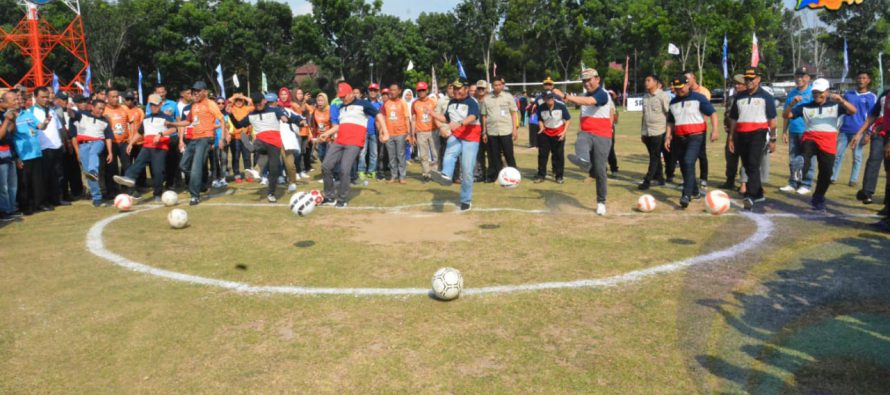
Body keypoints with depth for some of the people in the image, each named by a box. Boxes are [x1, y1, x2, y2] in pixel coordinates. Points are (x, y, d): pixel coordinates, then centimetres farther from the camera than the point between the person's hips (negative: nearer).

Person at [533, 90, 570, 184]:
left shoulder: (561, 106, -17)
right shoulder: (541, 108, -10)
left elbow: (568, 119, -8)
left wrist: (564, 132, -18)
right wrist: (542, 127, -14)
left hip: (558, 134, -2)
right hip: (545, 133, 2)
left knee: (559, 155, 3)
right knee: (542, 154, 4)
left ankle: (559, 176, 13)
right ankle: (541, 175, 14)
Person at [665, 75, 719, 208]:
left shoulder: (698, 98, -3)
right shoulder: (673, 102, 13)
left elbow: (712, 113, -5)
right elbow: (670, 121, 21)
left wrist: (714, 130, -17)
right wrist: (668, 137, 13)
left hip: (695, 136, -6)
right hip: (679, 138, 6)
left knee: (689, 163, -22)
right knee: (683, 167, 10)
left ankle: (686, 195, -25)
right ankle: (695, 191, 29)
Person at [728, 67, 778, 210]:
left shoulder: (766, 97, 3)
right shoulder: (739, 97, 15)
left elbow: (772, 119, 1)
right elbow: (733, 119, 18)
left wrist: (772, 139, -3)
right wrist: (731, 138, 14)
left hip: (758, 134, -5)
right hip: (741, 135, 5)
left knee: (753, 165, -17)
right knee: (747, 166, 10)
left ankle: (750, 196, -24)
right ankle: (758, 194, 25)